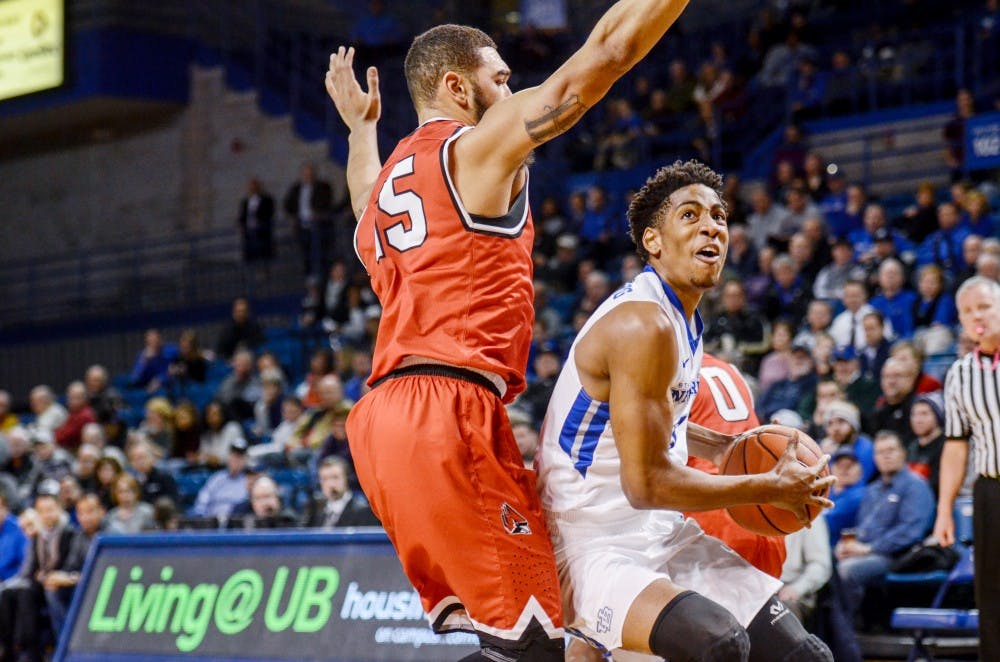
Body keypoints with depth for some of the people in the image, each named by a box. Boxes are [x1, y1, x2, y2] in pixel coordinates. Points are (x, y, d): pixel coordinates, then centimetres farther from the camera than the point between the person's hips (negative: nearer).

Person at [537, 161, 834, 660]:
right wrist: (771, 489, -13)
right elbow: (646, 482, -23)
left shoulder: (681, 316, 10)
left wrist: (721, 447, 15)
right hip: (593, 548, -10)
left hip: (661, 536, 10)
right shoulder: (643, 324, -20)